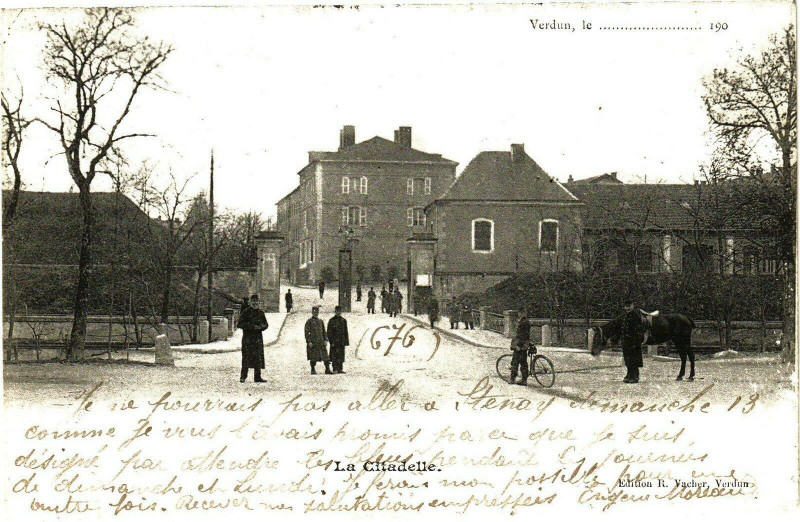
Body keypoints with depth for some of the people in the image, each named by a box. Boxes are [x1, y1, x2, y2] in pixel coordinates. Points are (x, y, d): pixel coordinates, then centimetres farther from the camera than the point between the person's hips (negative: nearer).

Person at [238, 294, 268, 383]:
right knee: (246, 357, -7)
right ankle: (243, 376, -1)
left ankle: (257, 377, 9)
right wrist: (252, 326, -16)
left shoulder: (260, 313, 12)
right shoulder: (246, 312, -2)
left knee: (258, 358, 4)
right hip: (247, 337, -4)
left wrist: (261, 327, -7)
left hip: (258, 338, 4)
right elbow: (239, 324, -8)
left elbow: (266, 324, 16)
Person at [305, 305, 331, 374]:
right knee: (313, 357, -1)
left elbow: (324, 331, 17)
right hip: (313, 342, -5)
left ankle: (327, 369, 1)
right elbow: (307, 332, -6)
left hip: (321, 342, 5)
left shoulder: (320, 321, 14)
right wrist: (309, 341, -14)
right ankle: (313, 370, 8)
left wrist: (325, 340, 6)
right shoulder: (309, 321, -2)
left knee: (325, 355, -1)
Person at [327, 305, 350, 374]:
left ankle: (340, 369, 11)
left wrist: (346, 341, 9)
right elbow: (329, 332, -6)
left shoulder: (343, 320, 12)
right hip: (335, 342, -5)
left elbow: (345, 332, 15)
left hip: (341, 342, 5)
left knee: (341, 355, 6)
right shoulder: (332, 320, -3)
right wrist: (331, 341, -13)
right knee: (334, 355, -5)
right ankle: (335, 369, -3)